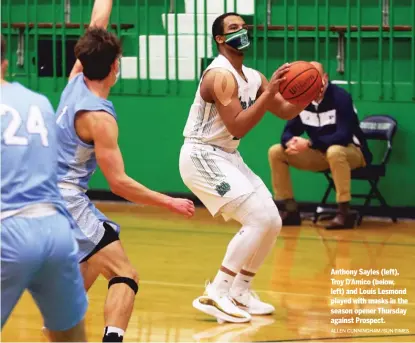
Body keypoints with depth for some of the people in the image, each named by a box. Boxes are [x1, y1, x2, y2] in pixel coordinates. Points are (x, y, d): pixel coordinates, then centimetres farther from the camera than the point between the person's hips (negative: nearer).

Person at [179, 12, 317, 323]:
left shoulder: (253, 77, 9)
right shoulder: (220, 75, -19)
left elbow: (286, 112, 13)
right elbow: (237, 126, -27)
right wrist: (269, 92, -29)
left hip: (227, 157, 10)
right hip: (202, 157, -10)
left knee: (271, 222, 8)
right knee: (261, 219, -18)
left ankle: (239, 293, 19)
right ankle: (215, 295, -15)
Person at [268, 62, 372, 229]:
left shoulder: (341, 97, -22)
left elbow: (344, 136, -30)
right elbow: (289, 131, 0)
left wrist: (309, 144, -35)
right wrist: (290, 143, -26)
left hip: (352, 152, -7)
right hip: (321, 154, 7)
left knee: (334, 151, -42)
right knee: (276, 152, -5)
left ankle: (344, 212, -34)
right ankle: (291, 210, -3)